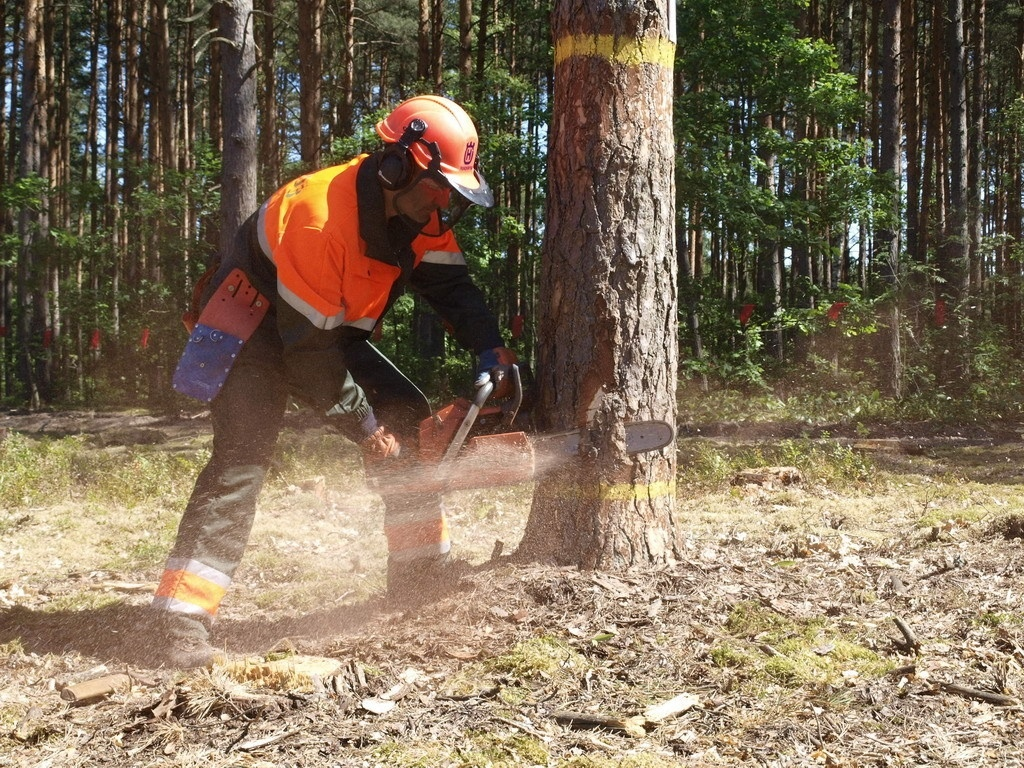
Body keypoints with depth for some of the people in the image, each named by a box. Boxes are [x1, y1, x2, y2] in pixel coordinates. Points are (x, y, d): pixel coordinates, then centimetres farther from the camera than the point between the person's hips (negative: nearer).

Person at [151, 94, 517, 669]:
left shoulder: (419, 216, -9)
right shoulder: (320, 216, -33)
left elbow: (452, 284, -10)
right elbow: (307, 343, -31)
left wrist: (491, 350, -29)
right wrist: (364, 426, -24)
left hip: (332, 328, 8)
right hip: (258, 325, -8)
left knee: (408, 420, 2)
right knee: (242, 456, -21)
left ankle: (423, 569, 10)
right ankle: (184, 614, -21)